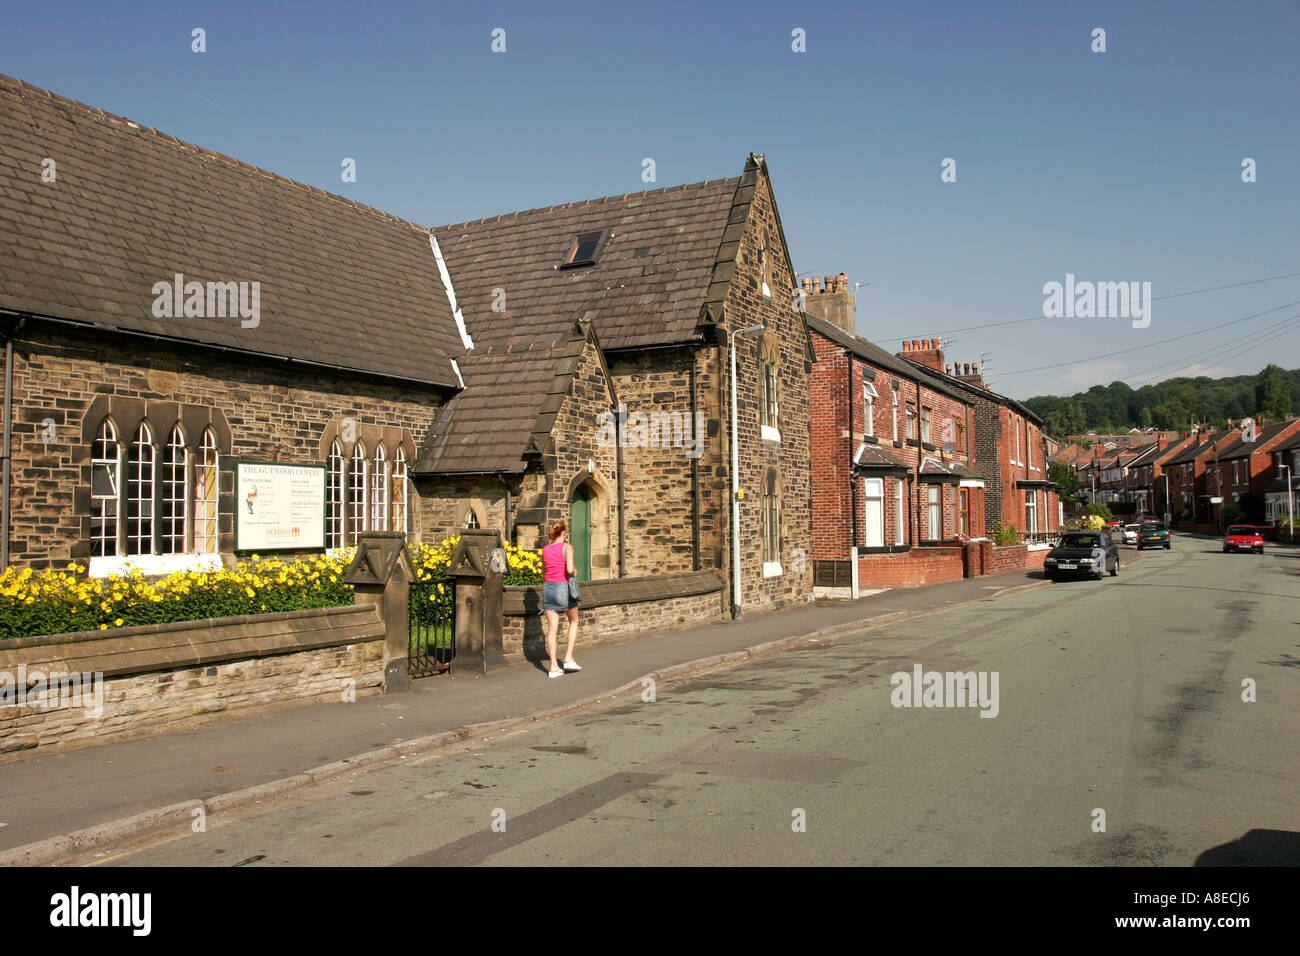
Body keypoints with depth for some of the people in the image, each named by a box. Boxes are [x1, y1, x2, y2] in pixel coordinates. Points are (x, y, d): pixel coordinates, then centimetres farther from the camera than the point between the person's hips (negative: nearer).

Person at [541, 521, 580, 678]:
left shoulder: (545, 550, 9)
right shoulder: (567, 547, -8)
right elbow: (569, 569, -18)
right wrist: (575, 572, 2)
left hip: (548, 588, 5)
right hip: (563, 588, -4)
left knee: (552, 628, 4)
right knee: (574, 621, 17)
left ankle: (554, 667, 3)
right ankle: (569, 658, 7)